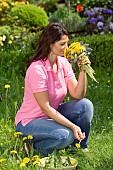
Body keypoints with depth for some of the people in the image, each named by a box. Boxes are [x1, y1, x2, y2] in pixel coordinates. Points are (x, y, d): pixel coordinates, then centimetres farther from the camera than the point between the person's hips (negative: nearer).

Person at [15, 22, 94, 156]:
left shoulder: (63, 63, -2)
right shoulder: (37, 69, -25)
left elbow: (78, 95, -8)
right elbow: (46, 107, -24)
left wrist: (82, 71, -20)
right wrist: (72, 126, -28)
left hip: (53, 114, 7)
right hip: (29, 122, -7)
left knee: (86, 105, -13)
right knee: (65, 135, -32)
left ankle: (80, 148, 4)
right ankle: (33, 147, -4)